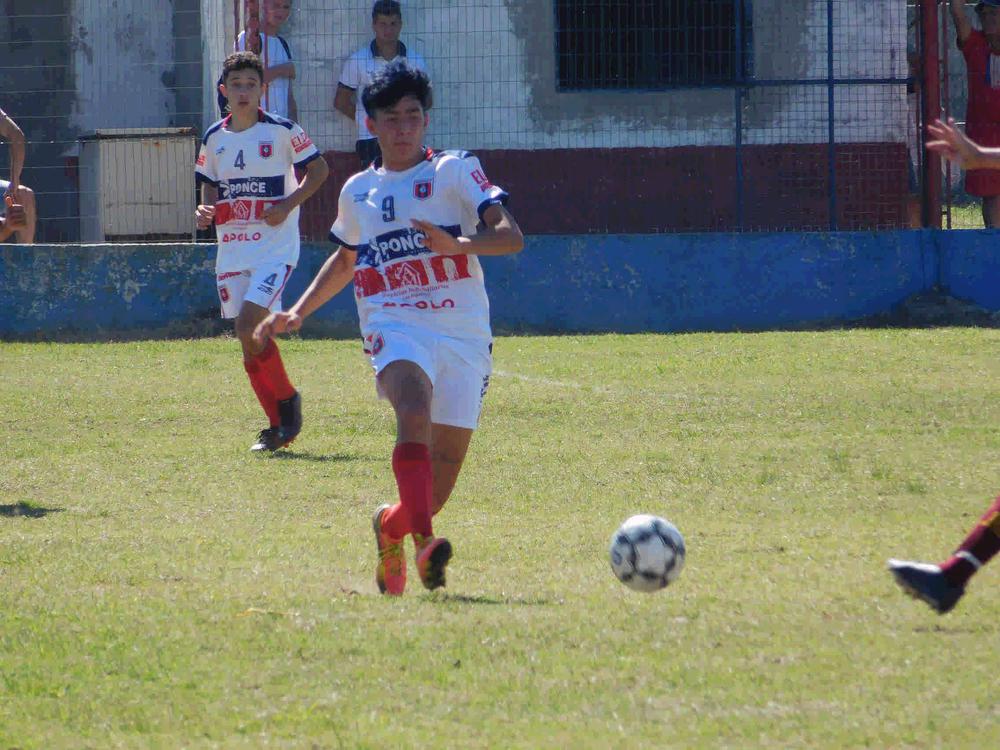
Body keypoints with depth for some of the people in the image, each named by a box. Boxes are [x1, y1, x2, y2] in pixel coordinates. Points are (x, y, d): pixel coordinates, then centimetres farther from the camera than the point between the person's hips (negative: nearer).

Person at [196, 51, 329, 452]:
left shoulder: (283, 130, -5)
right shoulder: (214, 138, 9)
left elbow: (318, 169, 2)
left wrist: (288, 203, -12)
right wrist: (205, 211, -1)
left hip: (275, 245, -5)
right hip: (232, 249, 5)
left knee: (250, 325, -19)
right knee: (247, 341, 3)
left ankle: (287, 399, 2)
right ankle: (277, 425, 12)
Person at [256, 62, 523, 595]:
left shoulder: (455, 170, 6)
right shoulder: (358, 191, 18)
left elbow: (510, 236, -6)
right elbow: (344, 260, 37)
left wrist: (457, 244, -24)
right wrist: (298, 311, 27)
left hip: (463, 330, 0)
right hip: (396, 326, 0)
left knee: (441, 484, 0)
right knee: (414, 410, -34)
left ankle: (391, 526, 33)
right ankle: (423, 541, -46)